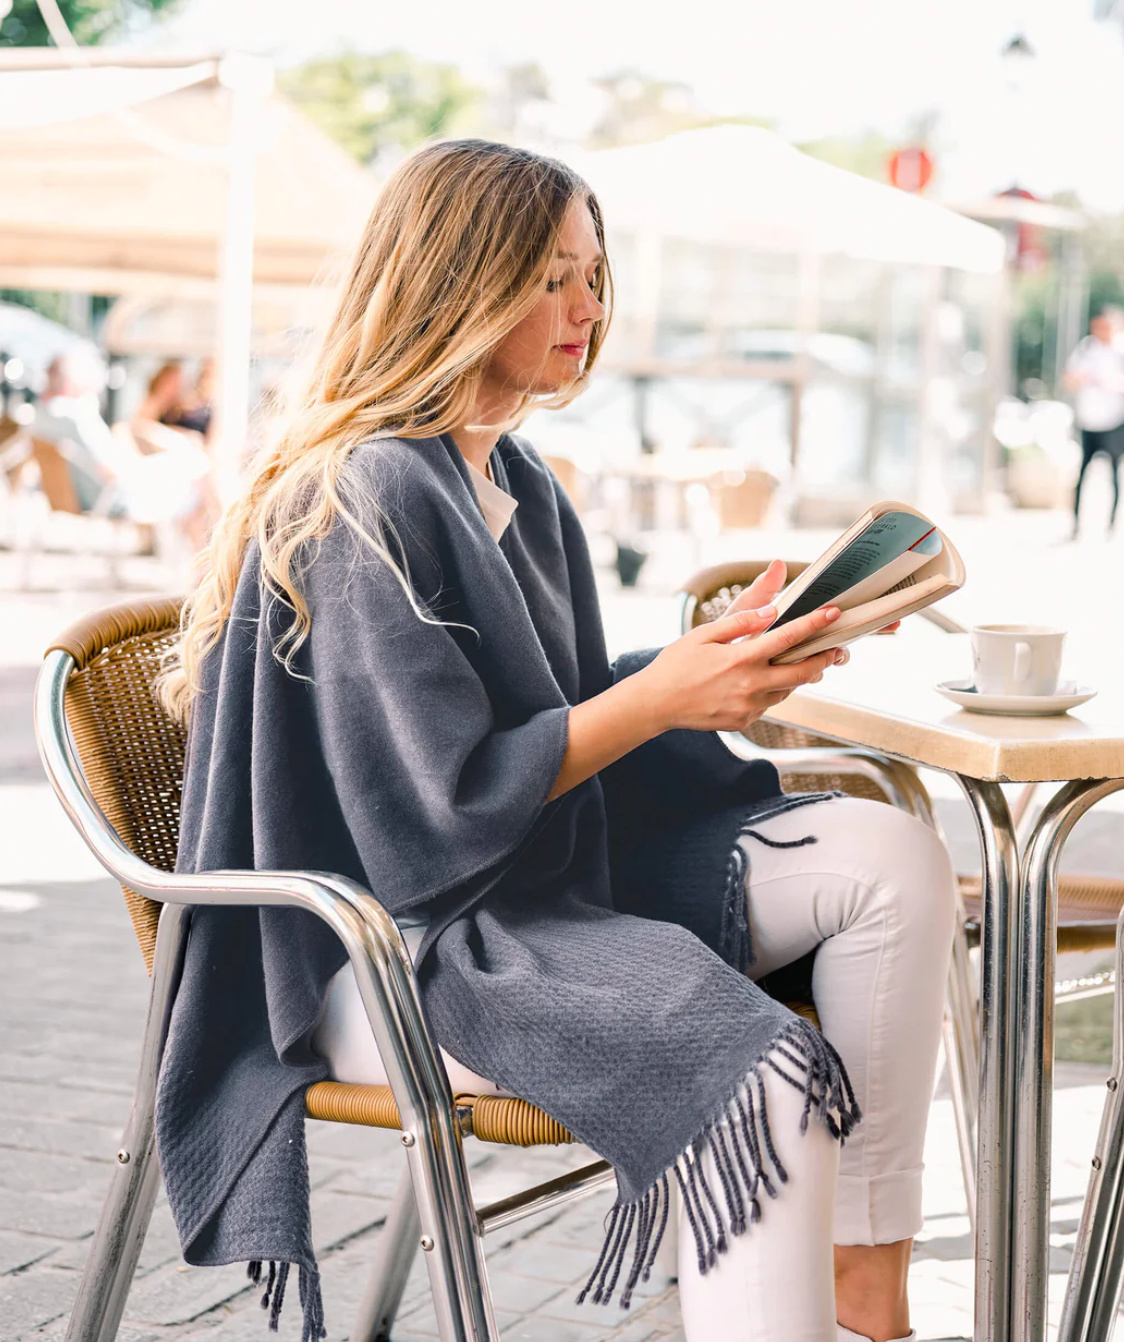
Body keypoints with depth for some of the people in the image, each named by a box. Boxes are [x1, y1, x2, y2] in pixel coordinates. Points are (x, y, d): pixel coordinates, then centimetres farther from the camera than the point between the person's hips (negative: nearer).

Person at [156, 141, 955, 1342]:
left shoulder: (520, 486, 12)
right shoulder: (362, 502, -17)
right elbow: (437, 809, -20)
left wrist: (724, 652, 1)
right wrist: (663, 698, -18)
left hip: (553, 874, 9)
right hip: (398, 948, -9)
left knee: (891, 856, -7)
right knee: (764, 1073, -31)